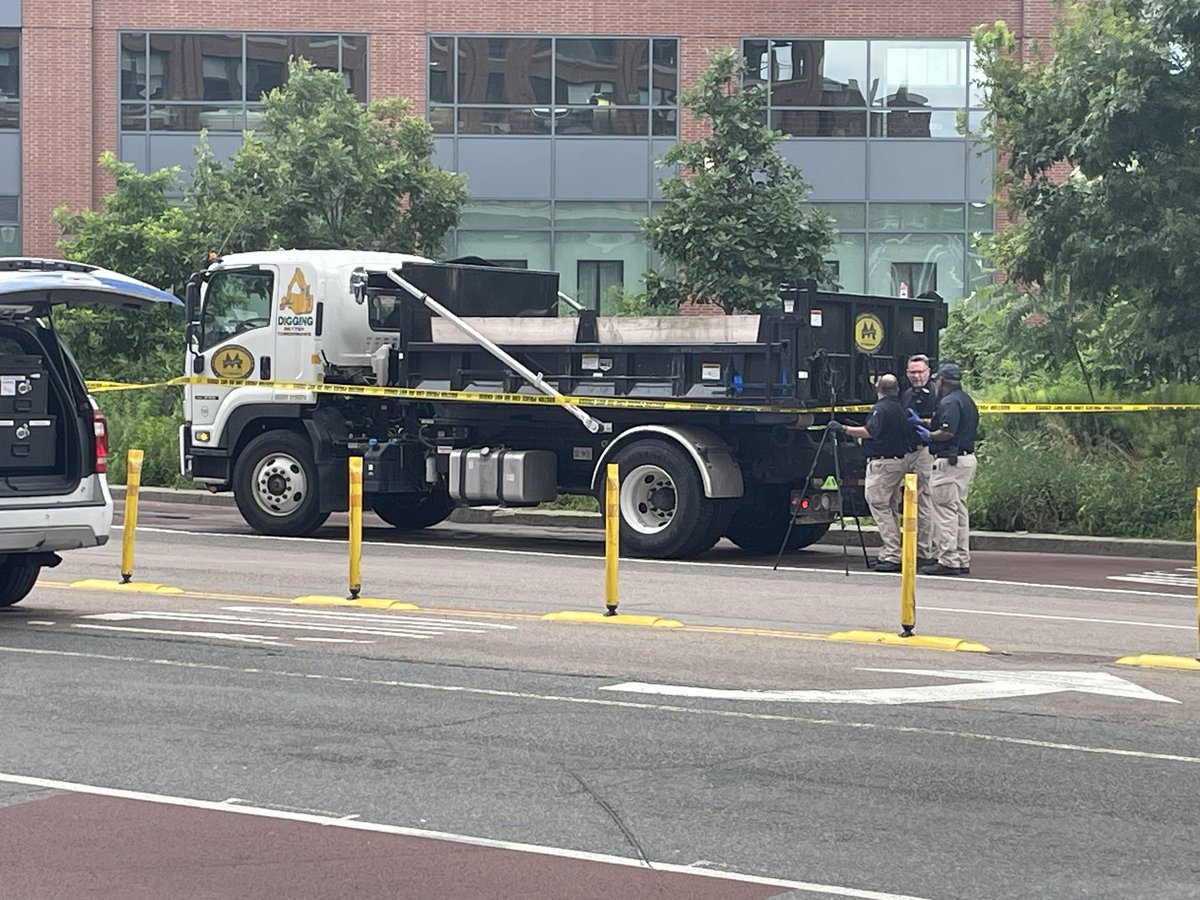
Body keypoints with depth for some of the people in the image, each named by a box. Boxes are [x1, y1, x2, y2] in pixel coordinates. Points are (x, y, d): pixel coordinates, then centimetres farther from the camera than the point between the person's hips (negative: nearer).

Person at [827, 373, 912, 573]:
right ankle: (890, 553, 15)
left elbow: (870, 431, -28)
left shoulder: (880, 408, -13)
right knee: (889, 507, 15)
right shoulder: (900, 409, 14)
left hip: (881, 464, -9)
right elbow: (909, 436, 21)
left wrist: (844, 428, -27)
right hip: (900, 462, 9)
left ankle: (892, 555, -15)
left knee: (878, 505, -9)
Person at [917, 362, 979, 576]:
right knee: (960, 509, 14)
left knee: (945, 511, -7)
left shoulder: (949, 402, -14)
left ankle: (948, 561, -8)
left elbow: (947, 432, -25)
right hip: (967, 458, 10)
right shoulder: (967, 400, 17)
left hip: (950, 461, -10)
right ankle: (963, 560, 16)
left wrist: (929, 436, -6)